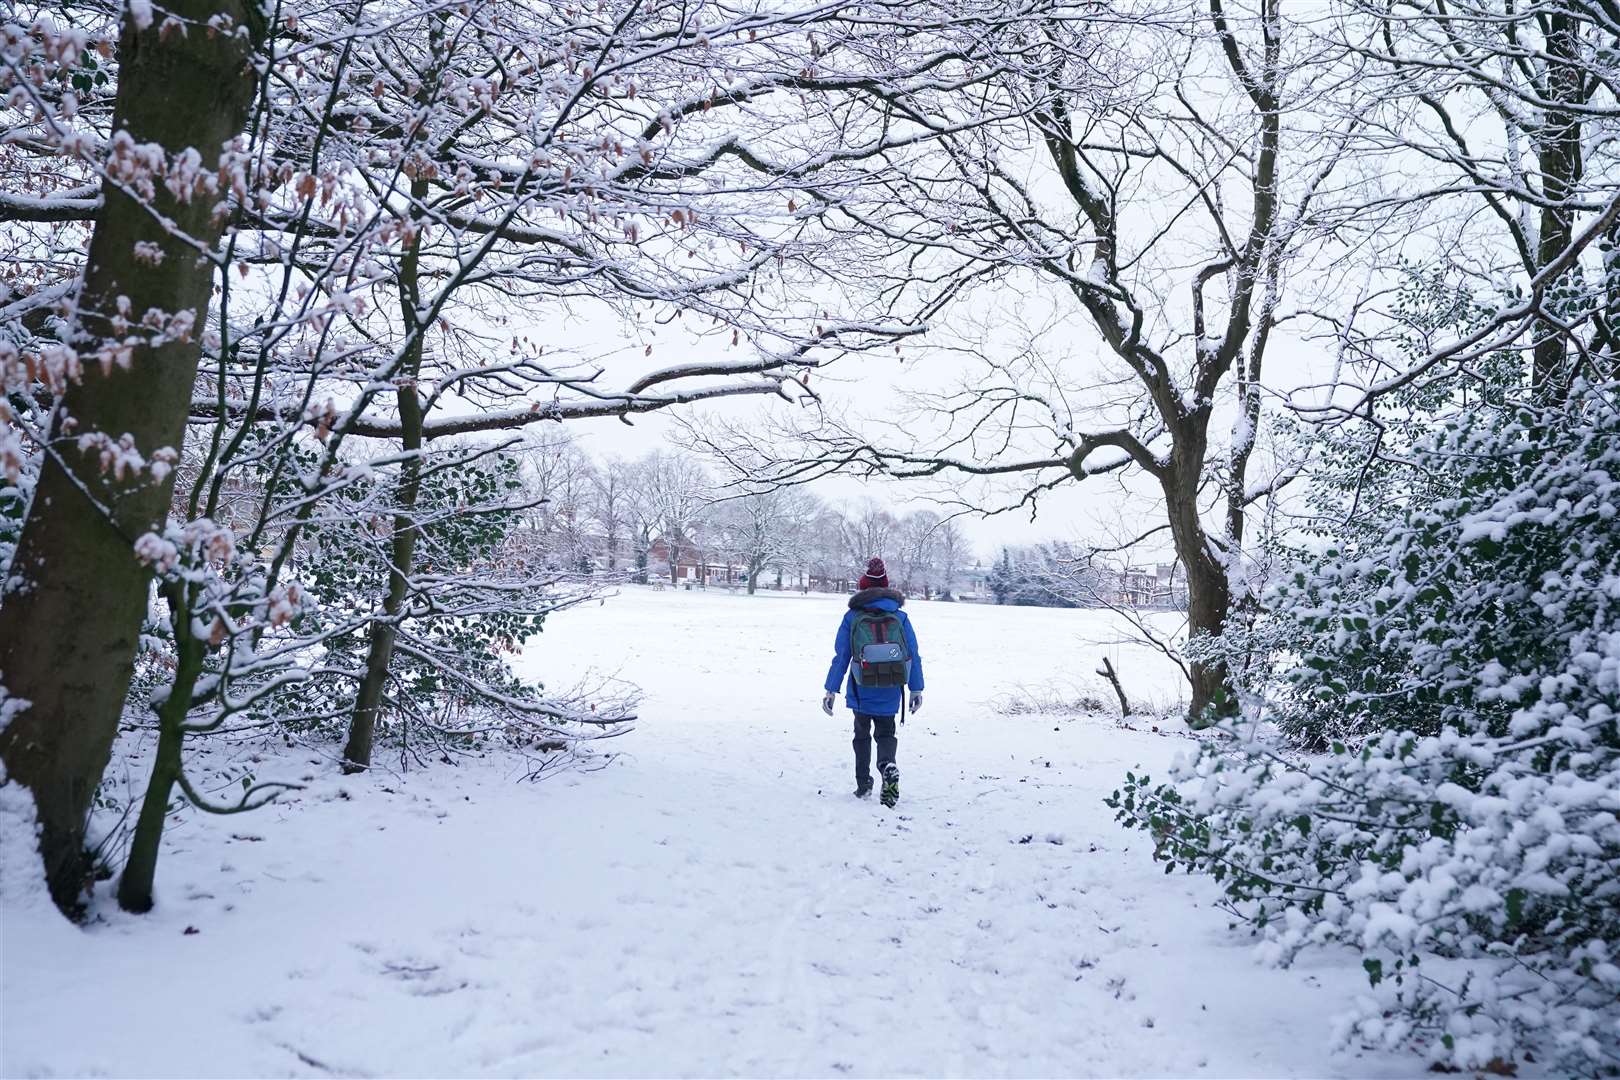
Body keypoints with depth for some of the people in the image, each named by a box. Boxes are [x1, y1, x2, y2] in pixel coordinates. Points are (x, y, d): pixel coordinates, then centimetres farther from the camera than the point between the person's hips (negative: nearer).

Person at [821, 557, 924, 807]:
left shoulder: (852, 617, -3)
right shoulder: (900, 617, 1)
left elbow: (841, 656, -5)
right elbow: (913, 656, 1)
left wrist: (831, 690, -1)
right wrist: (916, 689, 7)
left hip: (861, 692, -1)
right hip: (889, 693, 1)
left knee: (862, 735, 19)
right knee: (886, 733, 15)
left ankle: (863, 784, 17)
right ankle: (888, 765, -16)